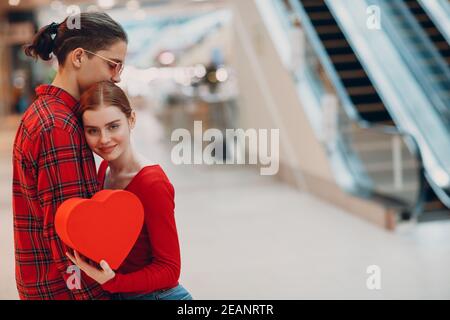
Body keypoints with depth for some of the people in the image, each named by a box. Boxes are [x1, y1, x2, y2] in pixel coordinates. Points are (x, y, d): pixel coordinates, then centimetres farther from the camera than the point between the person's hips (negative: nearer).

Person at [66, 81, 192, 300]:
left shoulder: (152, 183, -23)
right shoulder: (105, 168, -2)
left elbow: (169, 269, -21)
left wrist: (112, 282, -33)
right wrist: (86, 269, -8)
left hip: (155, 294, -7)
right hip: (116, 293, 7)